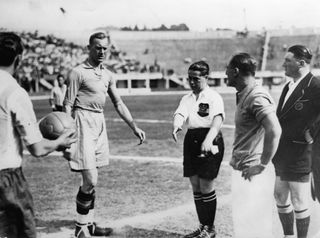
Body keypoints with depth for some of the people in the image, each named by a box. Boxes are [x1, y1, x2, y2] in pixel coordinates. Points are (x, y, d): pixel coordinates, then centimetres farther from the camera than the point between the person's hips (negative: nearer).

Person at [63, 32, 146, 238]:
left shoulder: (107, 74, 12)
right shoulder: (78, 72, -8)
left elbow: (118, 103, 18)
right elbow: (68, 106, -10)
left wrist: (134, 127, 11)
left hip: (100, 123, 7)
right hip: (83, 122, -7)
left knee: (92, 180, 13)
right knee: (90, 180, -10)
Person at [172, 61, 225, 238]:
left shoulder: (214, 97, -5)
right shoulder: (186, 99, 13)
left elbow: (217, 119, -20)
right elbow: (180, 114, -5)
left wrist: (208, 139, -39)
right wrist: (176, 125, -30)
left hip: (210, 142, -6)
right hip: (191, 141, 6)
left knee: (206, 186, -4)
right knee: (195, 186, 10)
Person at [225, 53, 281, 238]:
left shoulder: (257, 96, -18)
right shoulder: (244, 95, 13)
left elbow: (274, 130, -30)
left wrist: (262, 165, -25)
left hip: (252, 172, -10)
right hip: (243, 169, 10)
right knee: (244, 222, 17)